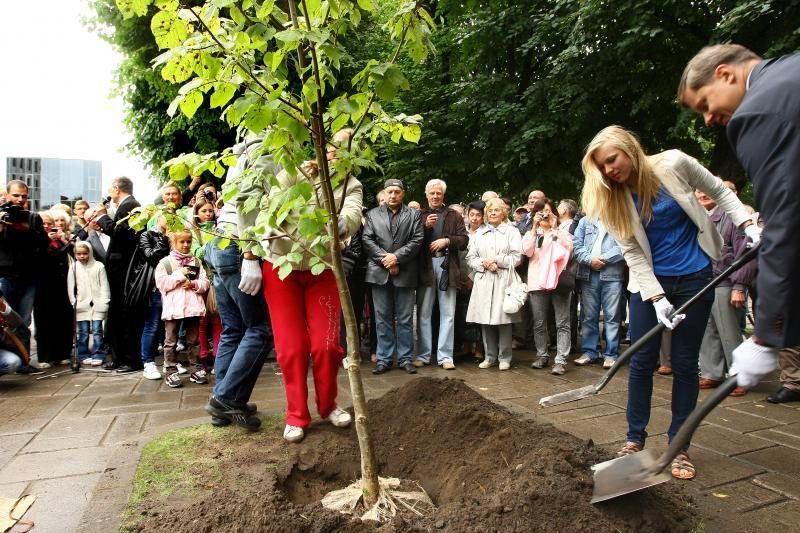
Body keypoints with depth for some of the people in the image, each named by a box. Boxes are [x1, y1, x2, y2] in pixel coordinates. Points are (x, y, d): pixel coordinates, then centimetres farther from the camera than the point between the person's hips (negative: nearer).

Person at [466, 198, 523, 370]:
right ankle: (490, 356, 14)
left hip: (504, 281, -3)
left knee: (503, 319, -3)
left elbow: (517, 257, -1)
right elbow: (470, 257, 11)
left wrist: (497, 260, -9)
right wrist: (484, 264, -7)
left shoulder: (512, 231, 8)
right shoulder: (479, 233, 18)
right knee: (485, 320, 2)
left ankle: (504, 357, 8)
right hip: (483, 281, 3)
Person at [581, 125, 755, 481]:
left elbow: (719, 191, 4)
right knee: (641, 362, 1)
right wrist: (656, 298, -16)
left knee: (684, 363, 4)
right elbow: (632, 254, -8)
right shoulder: (613, 199, -7)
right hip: (648, 281, 1)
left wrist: (748, 225, -9)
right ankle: (635, 438, 17)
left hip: (694, 278, -1)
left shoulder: (674, 164, -11)